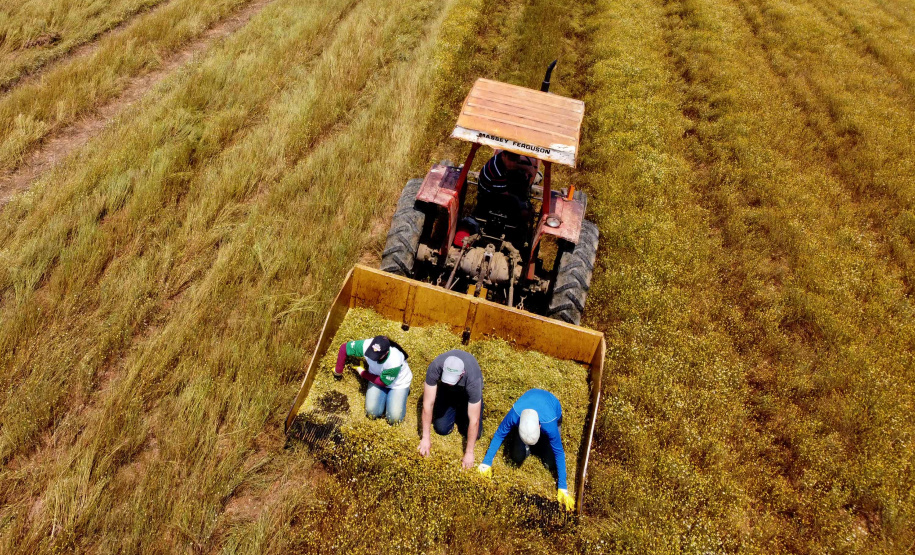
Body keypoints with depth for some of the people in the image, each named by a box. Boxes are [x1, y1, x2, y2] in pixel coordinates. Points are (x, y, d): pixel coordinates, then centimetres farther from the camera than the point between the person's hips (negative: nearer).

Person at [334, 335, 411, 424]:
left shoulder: (395, 362, -41)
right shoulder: (366, 345, -34)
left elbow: (383, 382, -23)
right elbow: (344, 347, -17)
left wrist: (362, 373, -17)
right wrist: (338, 370, -10)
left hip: (398, 383, -3)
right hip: (377, 377, 3)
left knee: (394, 418, -10)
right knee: (372, 412, -10)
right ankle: (386, 393, 18)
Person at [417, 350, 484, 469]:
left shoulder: (473, 380, -43)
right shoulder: (435, 367, -40)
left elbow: (474, 420, -34)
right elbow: (428, 404, -30)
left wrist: (469, 453, -28)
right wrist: (426, 437, -24)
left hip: (467, 391, -1)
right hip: (446, 390, 2)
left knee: (474, 433, -9)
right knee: (442, 429, -7)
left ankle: (461, 408, 19)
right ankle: (454, 409, 22)